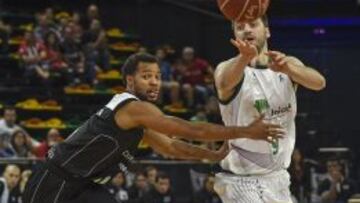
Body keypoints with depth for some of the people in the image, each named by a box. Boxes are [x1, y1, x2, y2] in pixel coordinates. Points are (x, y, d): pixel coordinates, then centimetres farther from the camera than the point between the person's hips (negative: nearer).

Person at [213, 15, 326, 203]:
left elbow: (319, 82, -19)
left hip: (277, 178, 6)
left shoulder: (289, 64, 3)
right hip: (241, 180, -6)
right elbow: (225, 83, -36)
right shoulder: (229, 67, -10)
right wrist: (245, 58, -57)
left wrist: (287, 67, -41)